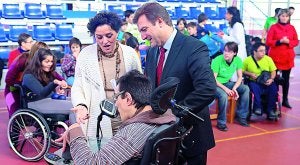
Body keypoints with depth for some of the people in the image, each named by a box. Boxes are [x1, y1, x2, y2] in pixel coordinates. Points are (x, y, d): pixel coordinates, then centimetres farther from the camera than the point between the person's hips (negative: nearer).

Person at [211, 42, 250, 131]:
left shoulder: (238, 60, -7)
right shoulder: (217, 60, -21)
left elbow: (240, 77, -2)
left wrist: (234, 88, -19)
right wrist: (225, 89, -30)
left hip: (227, 83, 6)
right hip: (216, 84, -6)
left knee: (246, 89, -12)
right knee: (223, 95, -35)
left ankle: (241, 116, -2)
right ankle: (221, 123, -18)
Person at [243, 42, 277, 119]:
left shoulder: (268, 59, 0)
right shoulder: (247, 60, -6)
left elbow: (273, 71, 4)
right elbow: (242, 71, 3)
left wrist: (271, 79, -13)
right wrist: (250, 74, -12)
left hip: (266, 83, 2)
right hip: (254, 82, -2)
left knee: (273, 87, -27)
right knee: (254, 87, -35)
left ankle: (270, 110, -14)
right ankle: (257, 107, -19)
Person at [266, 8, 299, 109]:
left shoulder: (292, 28, 8)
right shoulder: (273, 27, -2)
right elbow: (268, 42, -5)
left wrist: (288, 42, -12)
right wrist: (279, 41, -19)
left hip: (288, 57, 3)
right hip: (275, 56, -3)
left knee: (286, 78, 7)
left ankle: (285, 100, 14)